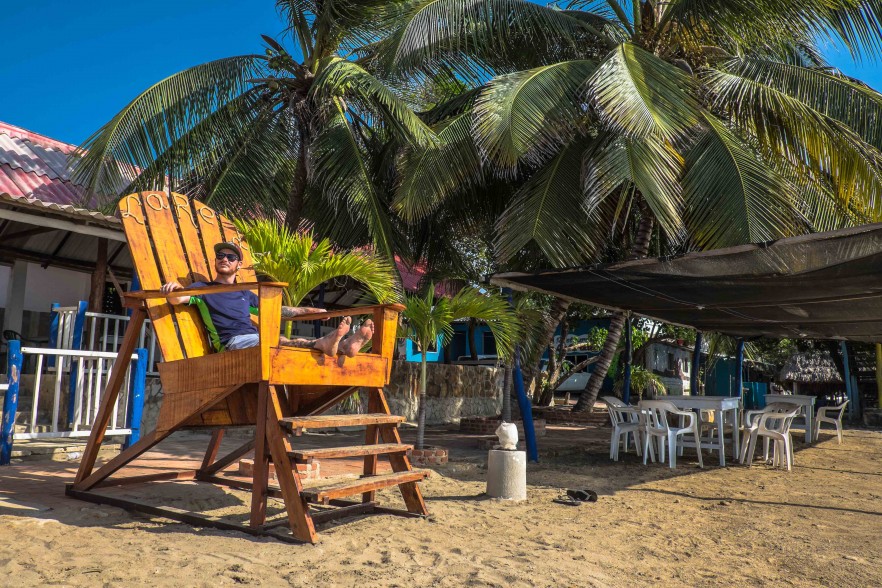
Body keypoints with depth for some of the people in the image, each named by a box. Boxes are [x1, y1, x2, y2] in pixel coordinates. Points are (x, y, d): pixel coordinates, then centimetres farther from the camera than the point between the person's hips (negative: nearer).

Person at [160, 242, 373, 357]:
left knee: (293, 342, -27)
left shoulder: (246, 294, 32)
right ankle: (322, 344, -62)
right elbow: (177, 299, -1)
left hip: (258, 340, 5)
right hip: (232, 344, -5)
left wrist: (310, 311, 38)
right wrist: (173, 289, -27)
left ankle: (344, 344, -51)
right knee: (278, 341, -36)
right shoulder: (202, 288, 18)